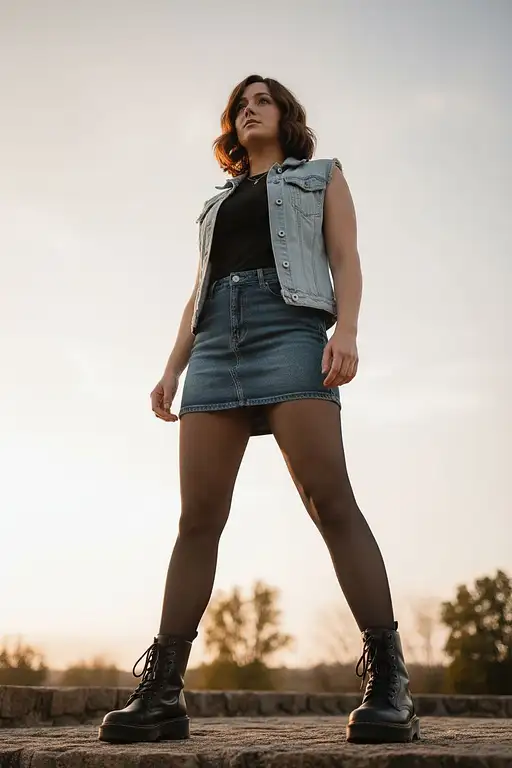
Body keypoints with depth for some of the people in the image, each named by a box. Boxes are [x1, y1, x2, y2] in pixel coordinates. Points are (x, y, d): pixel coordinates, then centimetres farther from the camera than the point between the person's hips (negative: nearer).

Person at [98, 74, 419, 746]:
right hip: (216, 340, 4)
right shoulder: (219, 202, 34)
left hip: (288, 324, -4)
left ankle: (388, 683, -22)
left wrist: (346, 329, -11)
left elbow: (345, 257, 8)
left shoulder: (320, 175, 23)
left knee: (330, 498, -19)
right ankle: (162, 692, -12)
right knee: (198, 515, -7)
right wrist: (173, 367, 13)